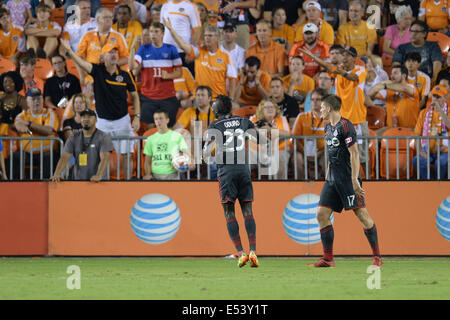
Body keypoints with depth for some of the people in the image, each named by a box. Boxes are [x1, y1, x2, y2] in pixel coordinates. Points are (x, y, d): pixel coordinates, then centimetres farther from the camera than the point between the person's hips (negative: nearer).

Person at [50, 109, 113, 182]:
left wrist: (98, 175, -30)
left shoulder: (104, 137, 1)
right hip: (78, 181, 3)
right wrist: (57, 174, -15)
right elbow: (64, 157, 3)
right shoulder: (74, 137, 12)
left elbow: (104, 158, -12)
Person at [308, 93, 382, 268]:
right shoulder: (328, 127, 15)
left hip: (347, 178, -9)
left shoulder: (345, 126, -12)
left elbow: (354, 153, -17)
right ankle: (328, 259, 5)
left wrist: (354, 180, -22)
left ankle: (377, 256, -1)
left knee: (362, 214, -9)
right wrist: (327, 177, 23)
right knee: (322, 214, 1)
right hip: (333, 179, 9)